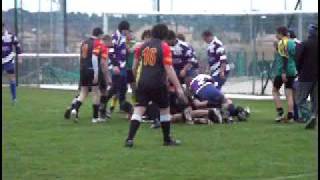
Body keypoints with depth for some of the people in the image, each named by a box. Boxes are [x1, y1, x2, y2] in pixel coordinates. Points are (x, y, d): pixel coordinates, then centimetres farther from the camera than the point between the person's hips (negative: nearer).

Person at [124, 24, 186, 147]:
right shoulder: (164, 47, -6)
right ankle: (167, 140, 24)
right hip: (158, 84, -3)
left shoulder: (143, 46, 7)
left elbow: (134, 66, 13)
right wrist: (178, 87, -12)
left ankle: (130, 139, -13)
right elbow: (169, 69, -12)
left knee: (138, 111, 0)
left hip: (142, 83, 3)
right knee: (164, 110, 15)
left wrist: (137, 78, 31)